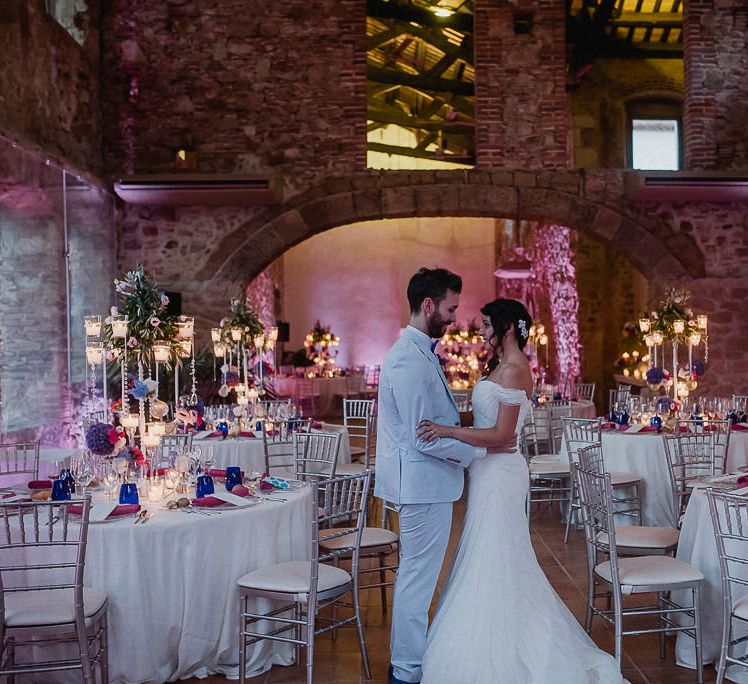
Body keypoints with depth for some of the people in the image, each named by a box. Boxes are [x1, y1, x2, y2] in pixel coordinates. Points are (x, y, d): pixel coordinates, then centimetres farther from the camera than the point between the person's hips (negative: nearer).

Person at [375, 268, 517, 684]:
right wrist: (482, 450, -14)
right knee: (418, 579, 0)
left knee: (415, 575, 19)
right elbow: (425, 438, -23)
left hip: (423, 482, 11)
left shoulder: (420, 353, 12)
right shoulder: (410, 361, -22)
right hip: (424, 482, -11)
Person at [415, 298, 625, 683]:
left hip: (498, 473, -10)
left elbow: (501, 434, -22)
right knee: (500, 561, 16)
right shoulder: (503, 366, 13)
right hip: (489, 470, 10)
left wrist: (449, 431, -29)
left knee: (491, 561, -2)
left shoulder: (514, 370, -17)